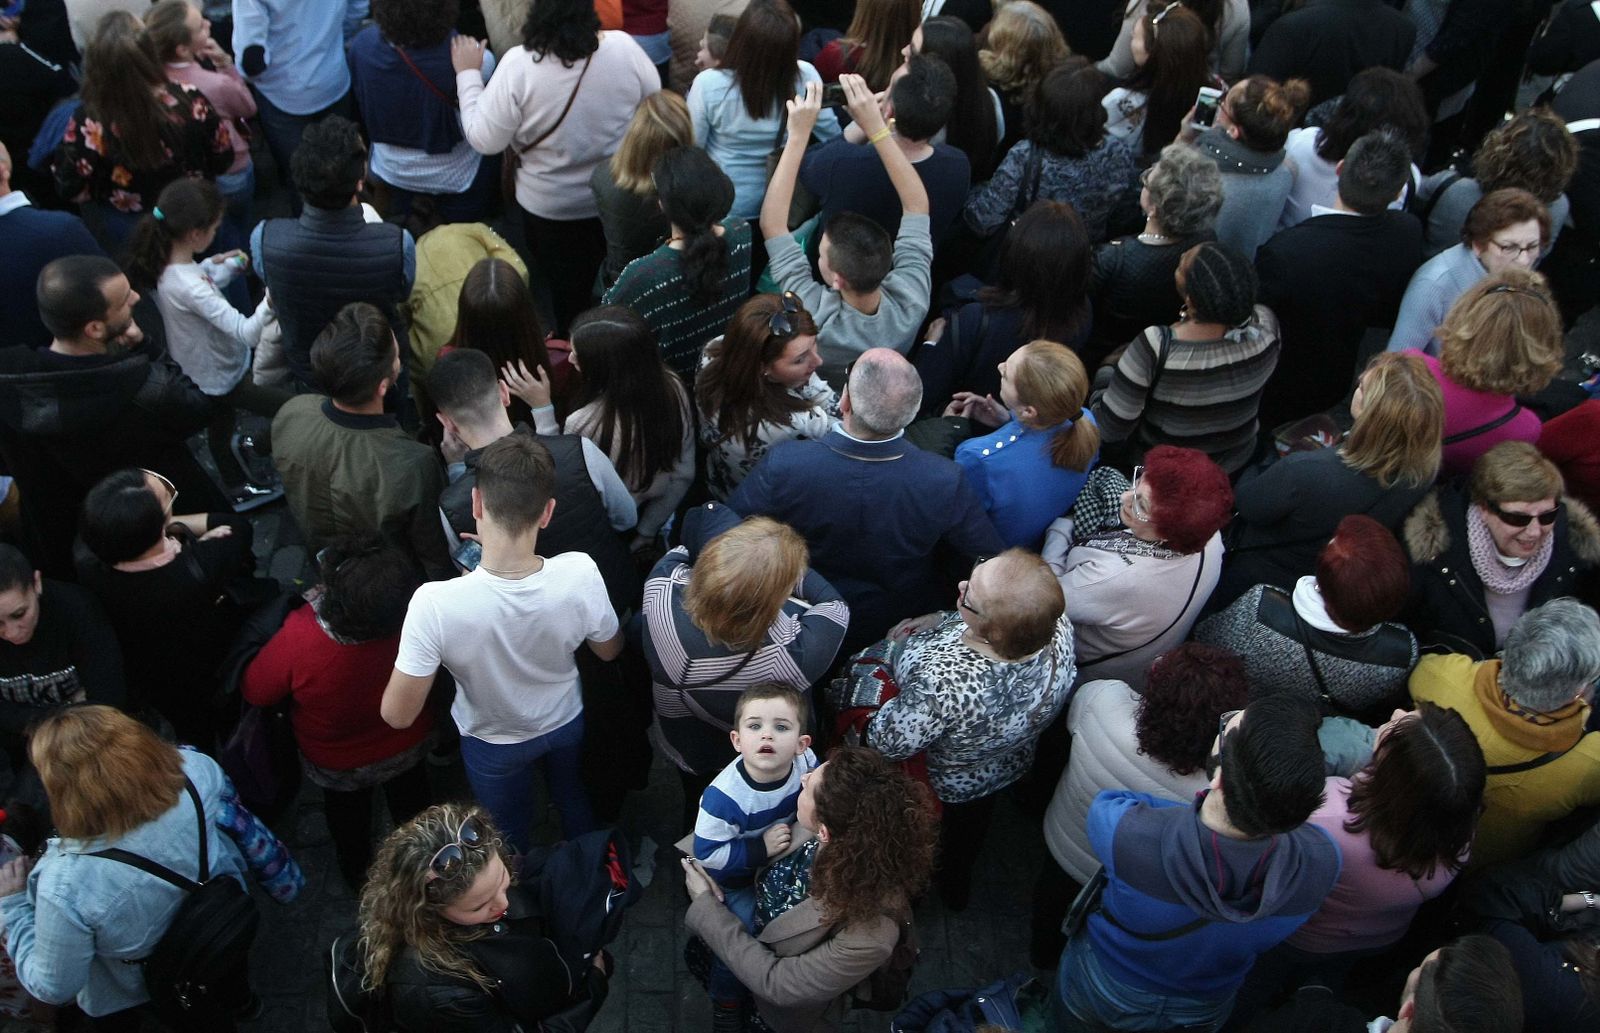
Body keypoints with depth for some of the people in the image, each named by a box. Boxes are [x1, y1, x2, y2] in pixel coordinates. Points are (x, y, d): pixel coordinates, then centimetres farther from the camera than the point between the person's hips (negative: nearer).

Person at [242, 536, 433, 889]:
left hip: (336, 763, -1)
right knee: (410, 802, 33)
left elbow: (255, 691, -22)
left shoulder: (298, 638, -44)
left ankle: (357, 873, 59)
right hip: (409, 747, 1)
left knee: (346, 810, 33)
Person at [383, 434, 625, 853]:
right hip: (566, 723, 3)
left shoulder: (435, 604, -42)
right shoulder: (580, 573, -34)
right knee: (575, 802, 36)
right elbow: (609, 651, -13)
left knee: (511, 841, 29)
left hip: (493, 743, -2)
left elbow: (398, 715, -29)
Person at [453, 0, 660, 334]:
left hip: (551, 206, -2)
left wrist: (468, 74, -7)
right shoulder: (622, 47, -20)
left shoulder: (519, 65, -27)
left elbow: (485, 140, -18)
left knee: (567, 294, 21)